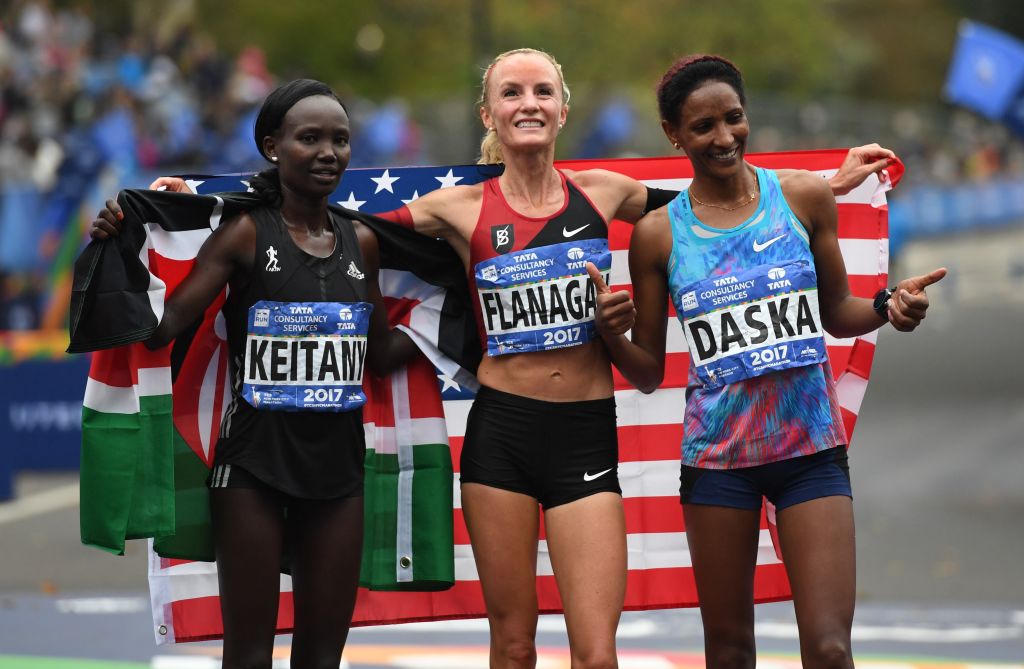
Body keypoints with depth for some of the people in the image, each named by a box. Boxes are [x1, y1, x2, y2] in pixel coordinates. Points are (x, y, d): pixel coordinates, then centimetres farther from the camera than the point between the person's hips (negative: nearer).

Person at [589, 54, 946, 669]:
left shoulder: (804, 197, 1)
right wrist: (612, 335, -13)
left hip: (811, 446, -1)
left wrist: (887, 306, -7)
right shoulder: (658, 234, 1)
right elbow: (649, 372, 8)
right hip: (718, 453, 1)